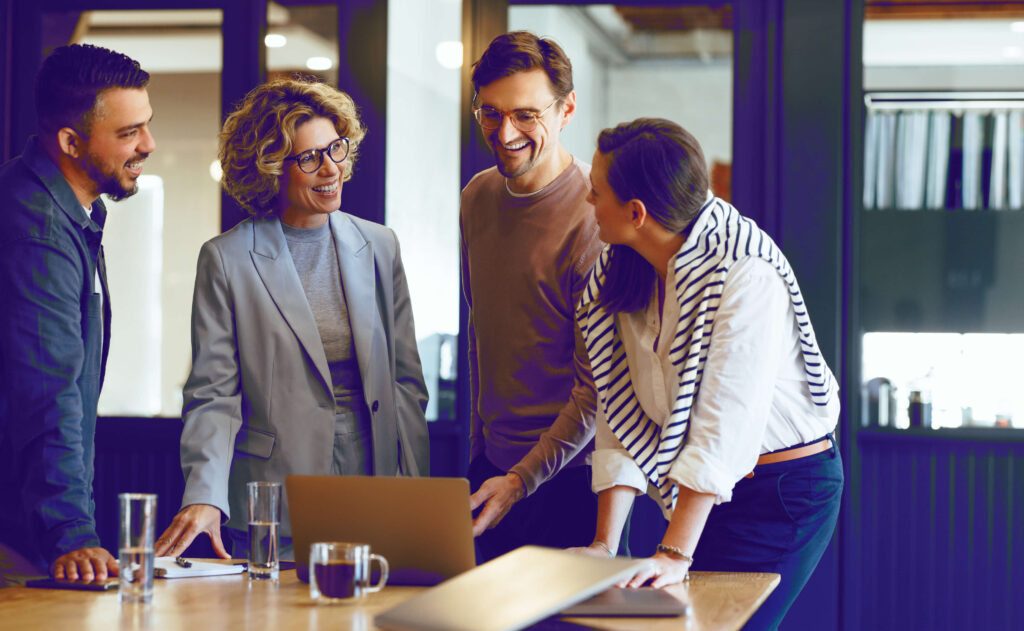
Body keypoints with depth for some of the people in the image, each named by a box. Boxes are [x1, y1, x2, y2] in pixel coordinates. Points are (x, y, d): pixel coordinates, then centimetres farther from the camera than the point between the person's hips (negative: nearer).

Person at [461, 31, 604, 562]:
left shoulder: (595, 216, -17)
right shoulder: (478, 197, 6)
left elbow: (599, 386, -16)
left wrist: (522, 479, -18)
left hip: (568, 474, -6)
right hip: (493, 463, 6)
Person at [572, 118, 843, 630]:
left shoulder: (745, 273, -23)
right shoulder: (618, 275, 0)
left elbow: (726, 423, -28)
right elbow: (623, 419, -3)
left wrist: (676, 553, -32)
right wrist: (604, 544, -12)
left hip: (785, 488, -7)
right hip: (702, 491, 7)